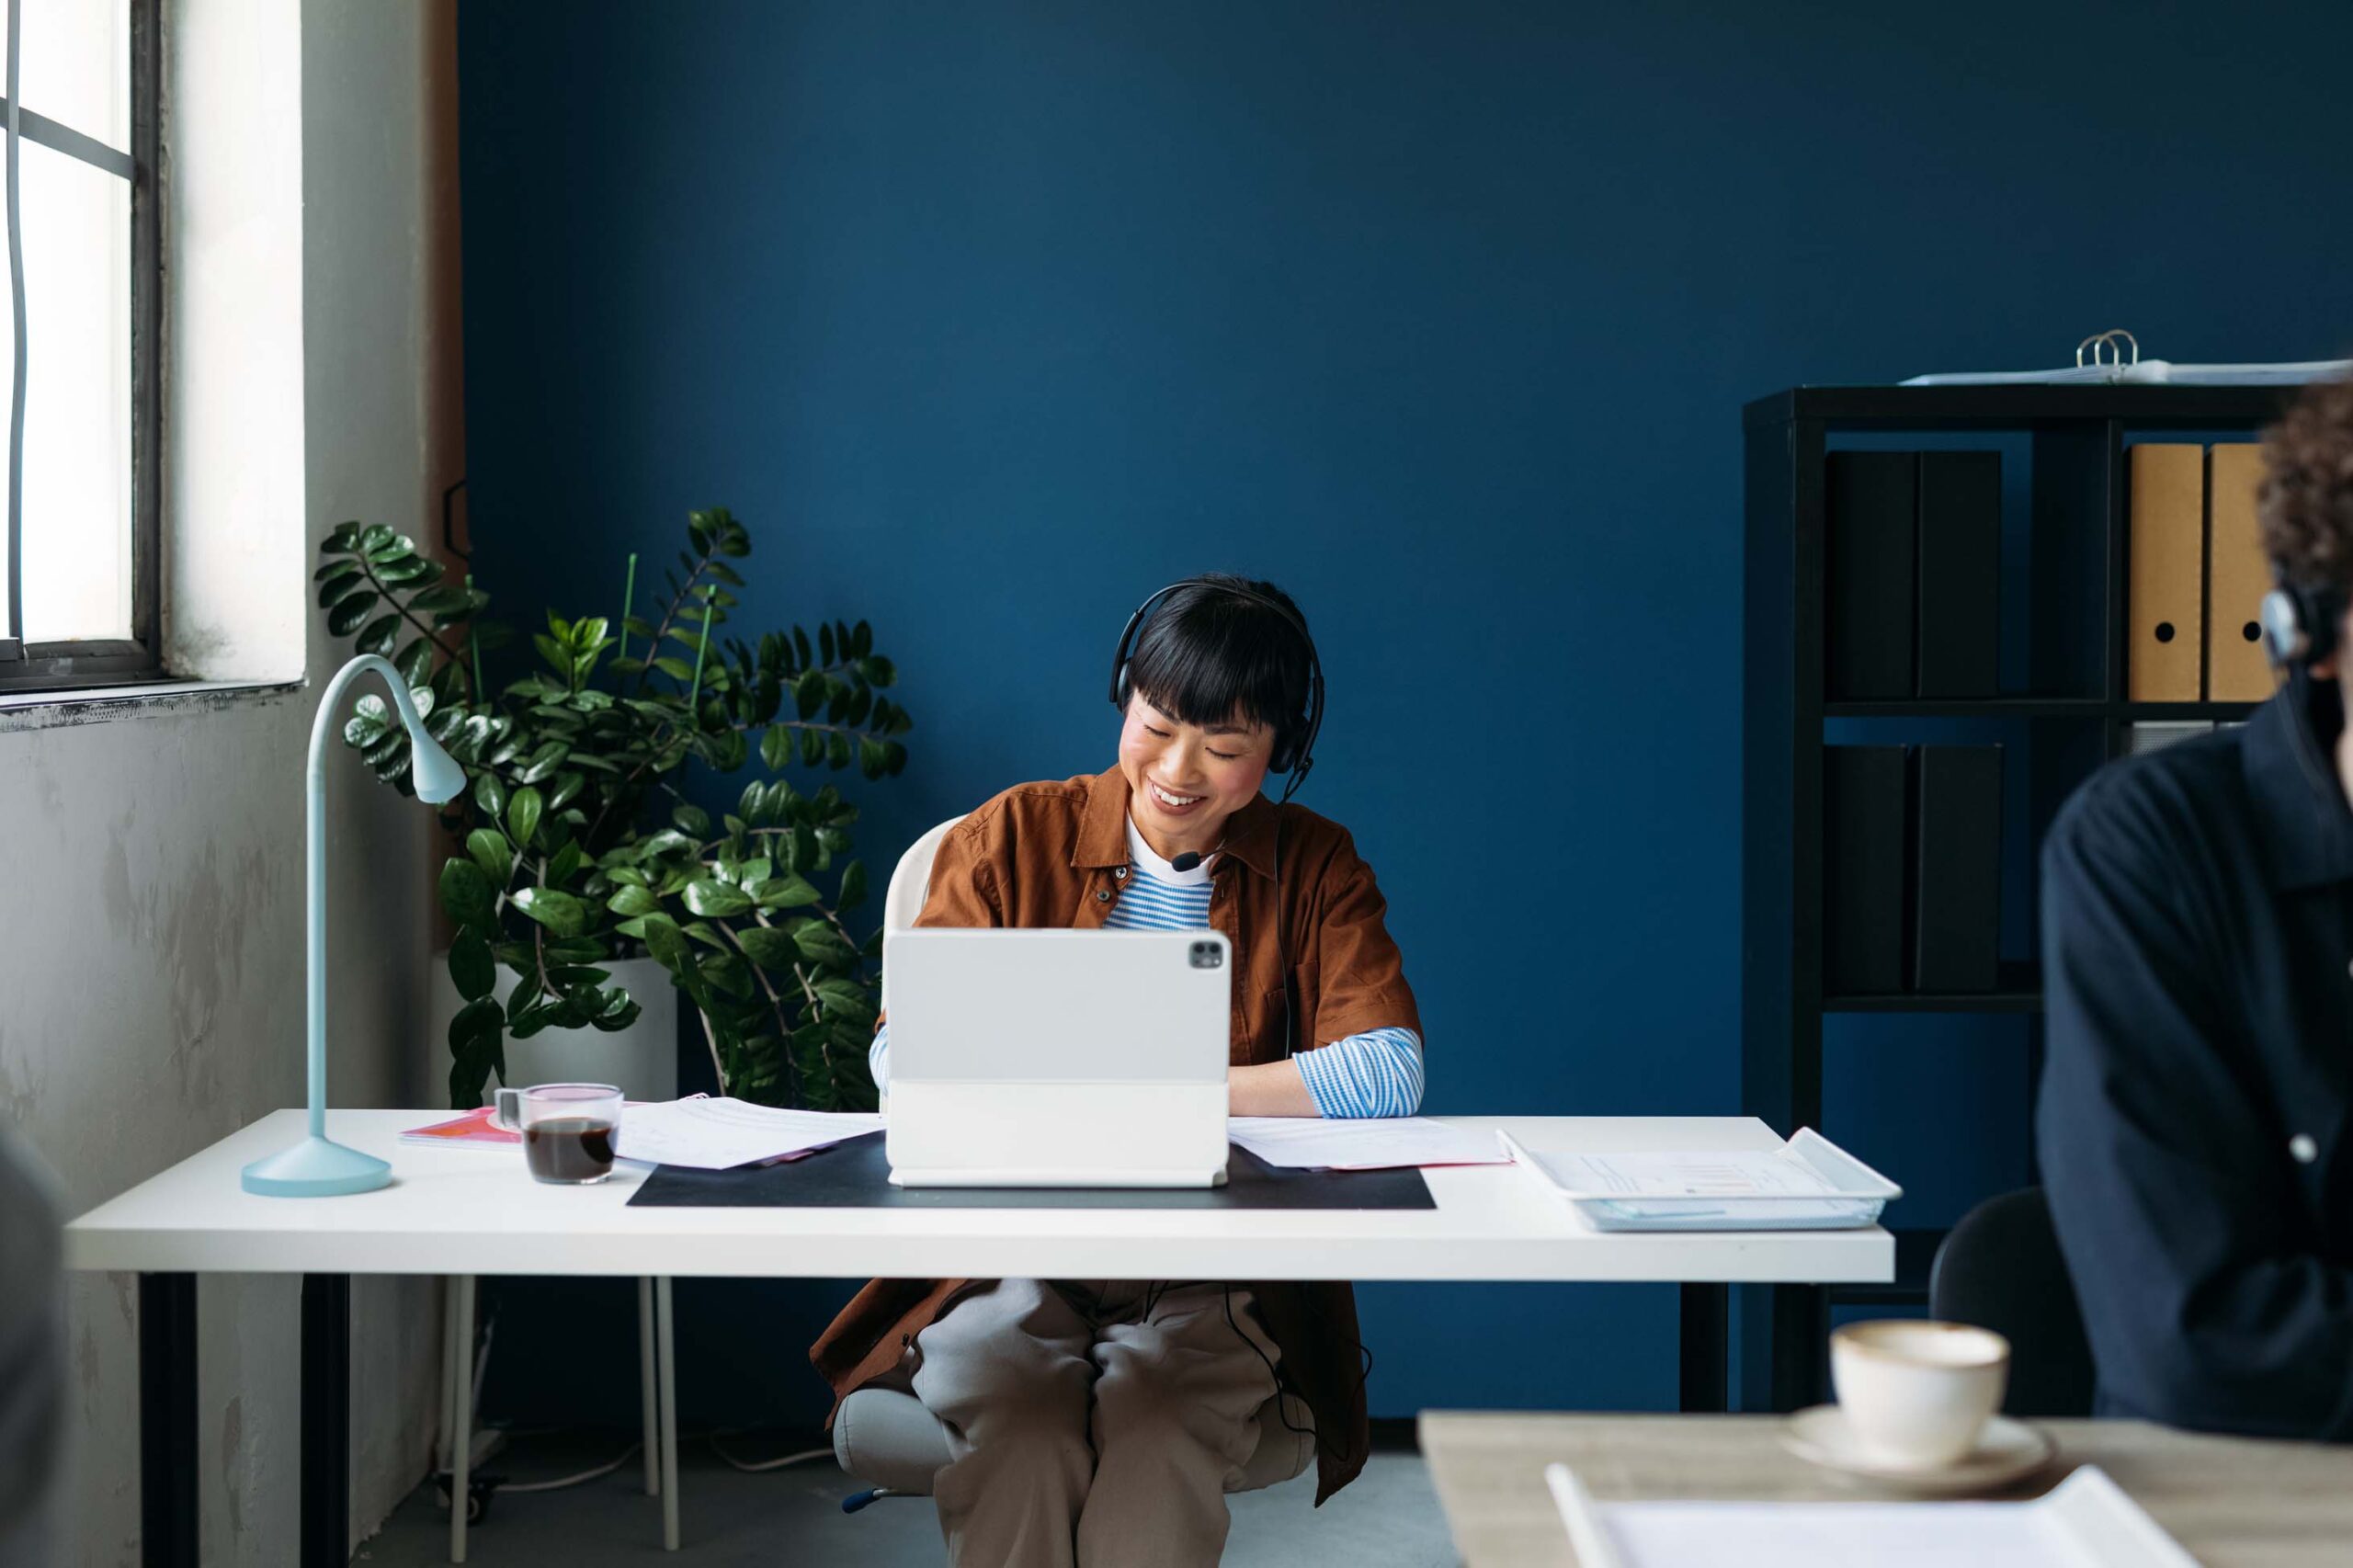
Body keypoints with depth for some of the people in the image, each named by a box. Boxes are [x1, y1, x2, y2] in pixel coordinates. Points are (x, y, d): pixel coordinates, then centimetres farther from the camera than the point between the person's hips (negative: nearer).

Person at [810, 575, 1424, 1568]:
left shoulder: (1315, 870, 7)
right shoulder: (1011, 839, 8)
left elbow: (1389, 1076, -8)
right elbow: (901, 1050, 1)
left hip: (1214, 1273, 0)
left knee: (1156, 1450, -31)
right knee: (1020, 1448, -30)